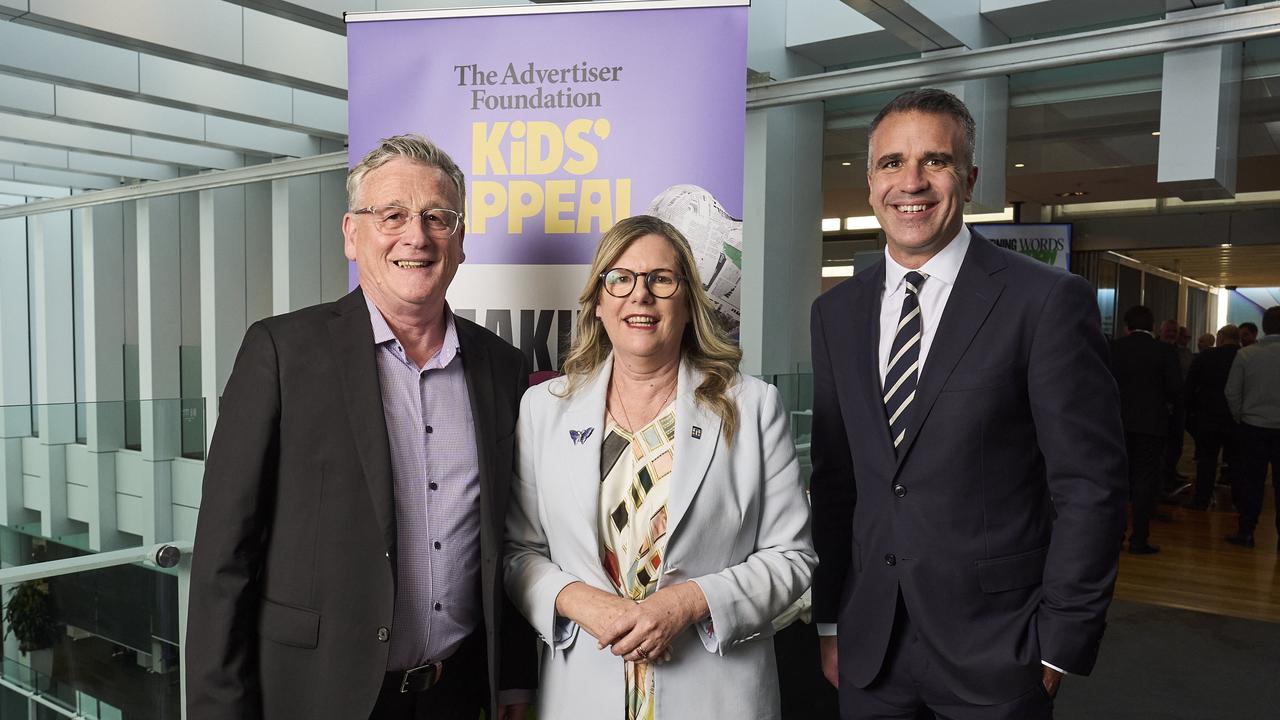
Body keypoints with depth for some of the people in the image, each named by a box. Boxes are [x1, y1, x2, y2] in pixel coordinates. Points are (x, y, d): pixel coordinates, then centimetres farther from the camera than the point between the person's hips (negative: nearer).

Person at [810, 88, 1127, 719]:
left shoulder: (1048, 301, -10)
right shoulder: (836, 312, 4)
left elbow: (1090, 487, -9)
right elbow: (833, 480, 7)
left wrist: (1058, 648, -9)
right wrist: (829, 621, 7)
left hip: (995, 652, -4)